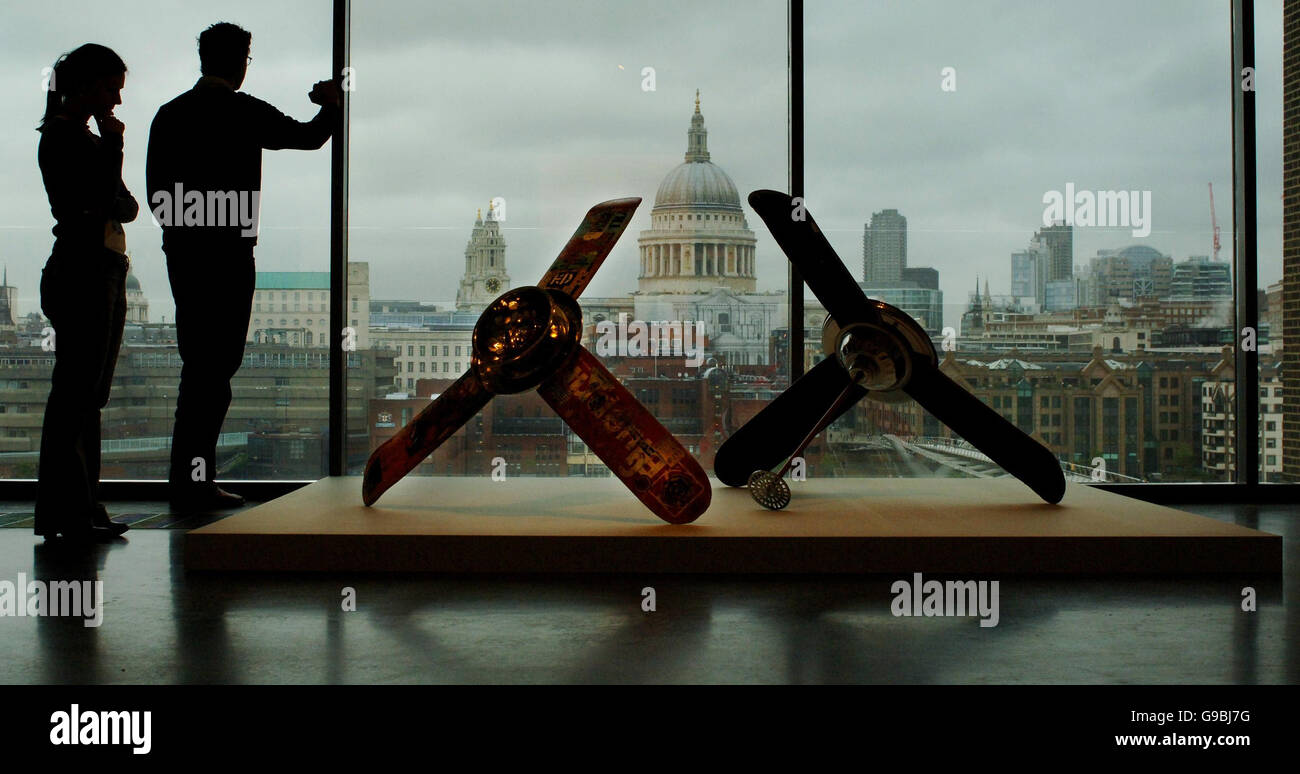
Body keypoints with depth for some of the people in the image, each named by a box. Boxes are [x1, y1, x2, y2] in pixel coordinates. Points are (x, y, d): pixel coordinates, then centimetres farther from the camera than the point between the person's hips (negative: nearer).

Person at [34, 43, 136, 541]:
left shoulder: (88, 138, 22)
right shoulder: (60, 136, -7)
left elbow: (127, 206, 16)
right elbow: (101, 199, -17)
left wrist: (110, 207, -5)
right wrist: (113, 145, -7)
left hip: (108, 274, 9)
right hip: (80, 272, -9)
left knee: (89, 396, 9)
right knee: (76, 393, -9)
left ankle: (82, 509, 14)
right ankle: (65, 514, -5)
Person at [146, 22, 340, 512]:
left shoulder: (169, 114, 9)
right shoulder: (245, 113, -7)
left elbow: (156, 192, 11)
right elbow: (308, 137, 4)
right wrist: (331, 106, 23)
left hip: (181, 251, 6)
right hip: (227, 254, -6)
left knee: (199, 364, 13)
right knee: (216, 366, -2)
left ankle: (190, 479, 17)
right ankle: (195, 483, -1)